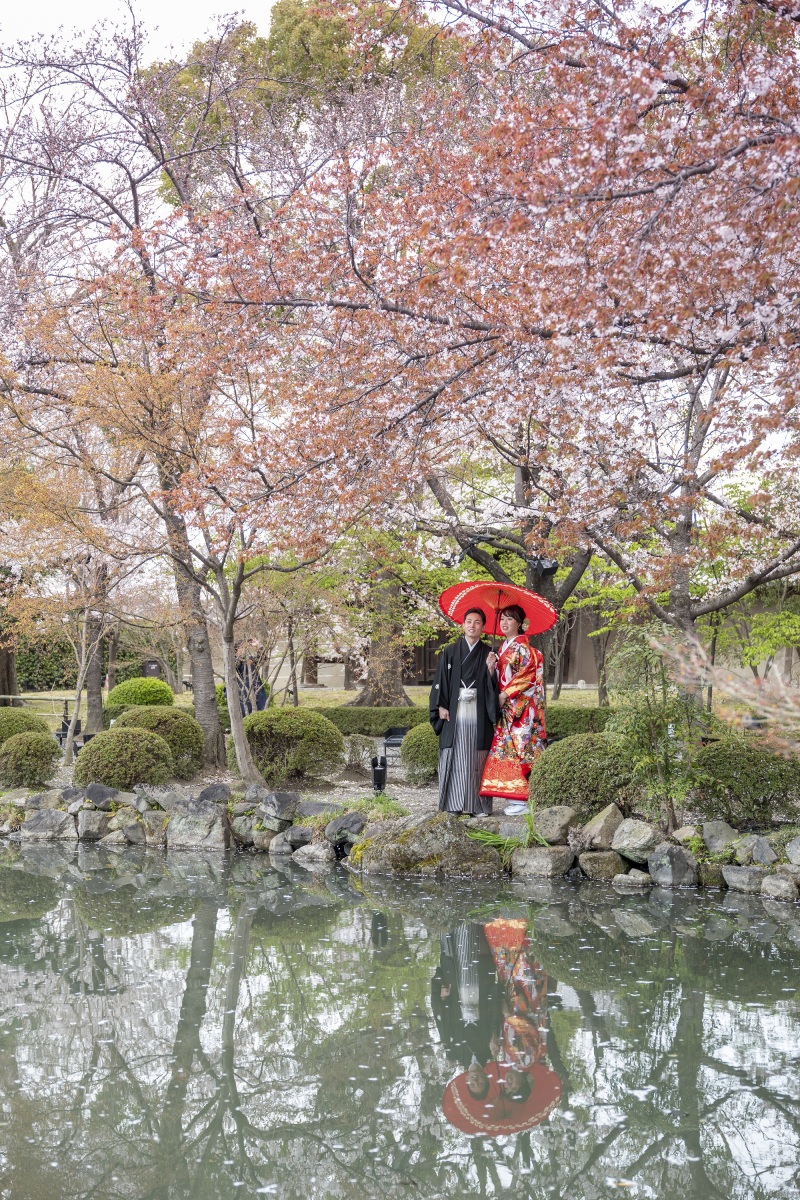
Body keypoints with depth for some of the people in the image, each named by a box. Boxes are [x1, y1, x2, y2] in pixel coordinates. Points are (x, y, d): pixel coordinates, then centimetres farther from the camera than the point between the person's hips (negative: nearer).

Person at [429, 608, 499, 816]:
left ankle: (478, 805, 2)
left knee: (477, 759, -2)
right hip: (454, 715, 0)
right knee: (455, 758, -2)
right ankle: (453, 804, 2)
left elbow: (494, 685, 5)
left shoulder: (489, 653, 9)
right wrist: (441, 707, -3)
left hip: (479, 715, 0)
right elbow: (440, 681, 7)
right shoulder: (450, 652, 9)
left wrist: (491, 669, -13)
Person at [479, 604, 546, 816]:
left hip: (521, 706, -8)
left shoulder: (523, 647, -7)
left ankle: (523, 799, -8)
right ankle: (514, 798, 6)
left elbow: (528, 675, -15)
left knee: (519, 749, -9)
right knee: (506, 748, 4)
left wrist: (506, 694, -15)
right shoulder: (504, 648, 17)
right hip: (506, 708, 8)